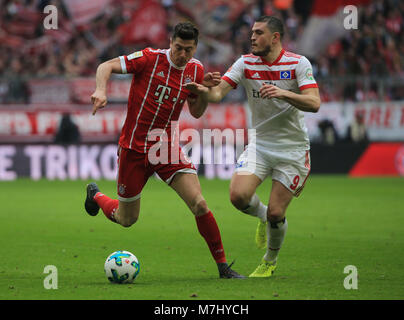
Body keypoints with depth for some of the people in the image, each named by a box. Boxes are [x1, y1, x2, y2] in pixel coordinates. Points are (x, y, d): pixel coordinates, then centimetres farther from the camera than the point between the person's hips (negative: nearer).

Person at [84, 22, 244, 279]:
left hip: (167, 147, 3)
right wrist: (101, 91, -33)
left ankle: (223, 266, -4)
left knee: (199, 204, -16)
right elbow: (106, 67, -13)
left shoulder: (195, 69, 3)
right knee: (126, 219, 11)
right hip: (133, 147, -3)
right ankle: (96, 195, 46)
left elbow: (196, 112, 14)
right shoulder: (150, 58, -12)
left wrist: (206, 90, -5)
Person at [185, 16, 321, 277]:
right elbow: (218, 93, -9)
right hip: (260, 144, 3)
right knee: (239, 195, -21)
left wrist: (283, 93, -35)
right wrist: (203, 91, -33)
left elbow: (314, 103, -19)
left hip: (293, 148, -3)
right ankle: (262, 215, 16)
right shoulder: (246, 64, -1)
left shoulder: (298, 64, -9)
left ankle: (271, 261, 23)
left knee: (275, 214, -6)